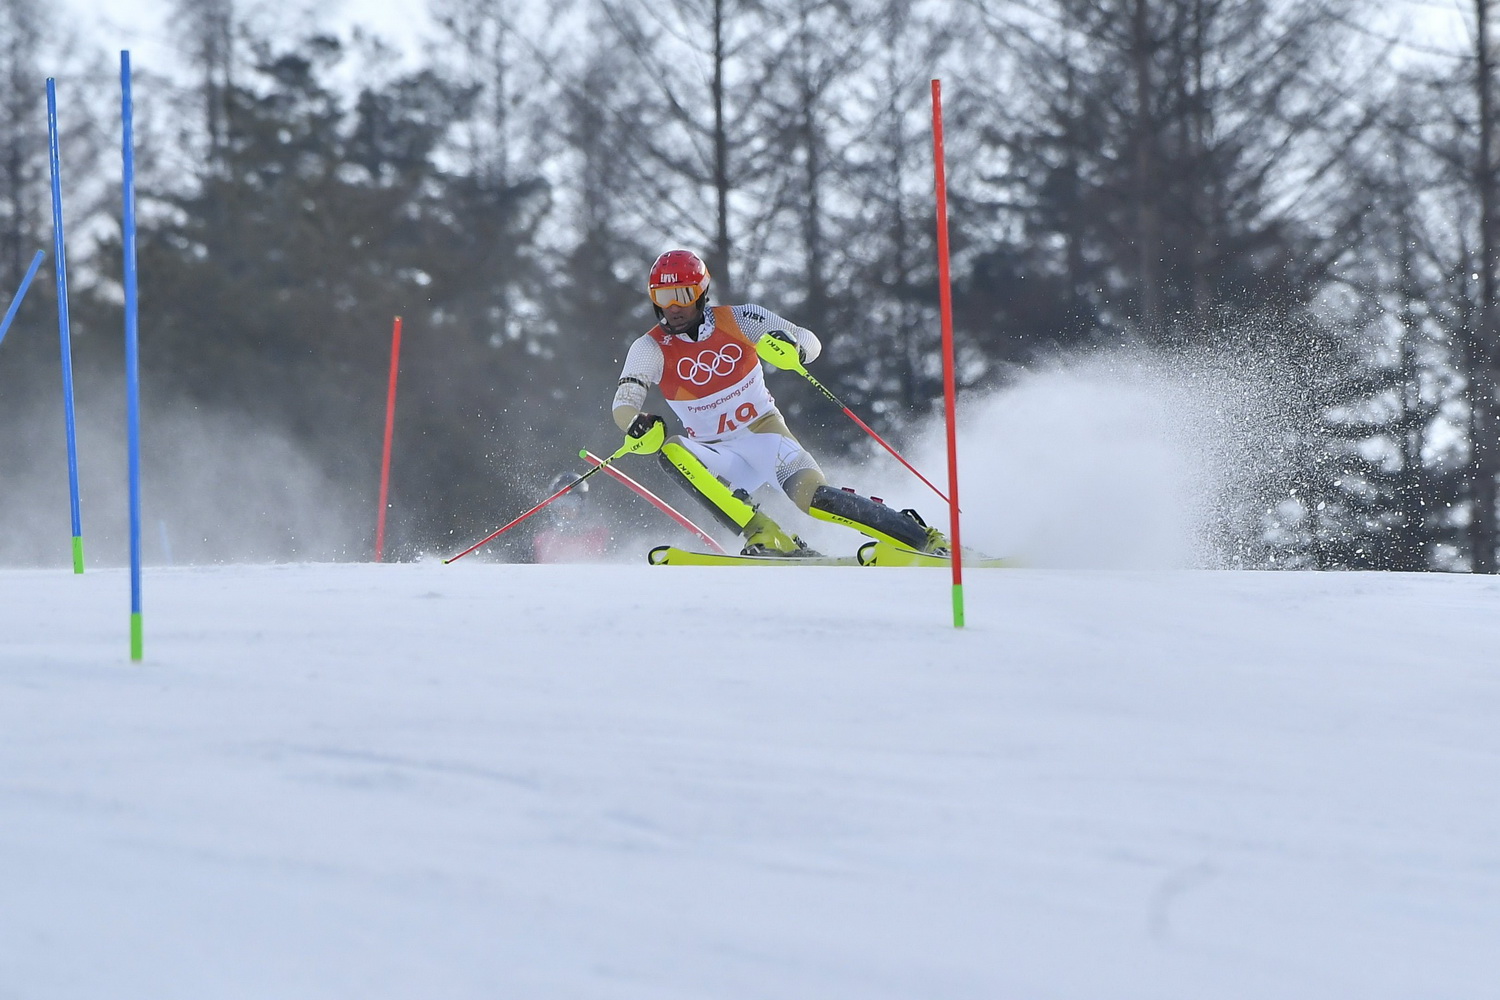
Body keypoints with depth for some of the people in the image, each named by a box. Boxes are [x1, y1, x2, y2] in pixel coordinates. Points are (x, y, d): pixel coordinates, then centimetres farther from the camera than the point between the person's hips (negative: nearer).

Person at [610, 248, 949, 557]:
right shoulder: (651, 348, -7)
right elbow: (623, 403, -16)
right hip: (719, 456, 2)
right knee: (671, 452, -29)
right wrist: (637, 424, -39)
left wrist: (791, 349, -26)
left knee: (811, 498, -24)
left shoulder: (736, 320, -7)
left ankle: (928, 539, -15)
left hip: (763, 433, -2)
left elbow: (811, 342, -2)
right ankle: (764, 534, -32)